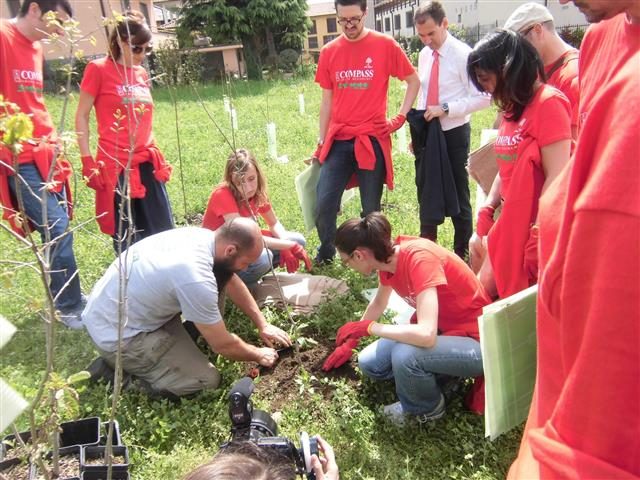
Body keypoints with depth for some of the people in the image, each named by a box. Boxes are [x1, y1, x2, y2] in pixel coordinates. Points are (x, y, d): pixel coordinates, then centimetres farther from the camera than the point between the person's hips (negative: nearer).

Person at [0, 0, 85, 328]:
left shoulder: (36, 47, 14)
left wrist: (53, 141, 16)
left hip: (46, 153, 8)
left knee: (60, 229, 12)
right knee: (57, 231, -5)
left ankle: (69, 297, 25)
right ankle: (70, 308, 9)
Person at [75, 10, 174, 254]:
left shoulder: (142, 73, 13)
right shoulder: (98, 69, -4)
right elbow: (82, 116, -3)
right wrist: (87, 160, -9)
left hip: (146, 162, 6)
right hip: (115, 164, -6)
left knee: (163, 230, 9)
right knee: (126, 235, 1)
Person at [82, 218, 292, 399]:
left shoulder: (203, 235, -8)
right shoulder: (196, 278, -32)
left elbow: (231, 282, 11)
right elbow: (222, 345, -19)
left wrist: (263, 325, 12)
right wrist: (258, 355, 0)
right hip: (115, 335, -8)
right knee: (207, 379, -9)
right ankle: (121, 374, 1)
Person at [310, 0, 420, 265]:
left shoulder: (385, 45, -1)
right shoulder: (329, 52, 7)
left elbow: (413, 81, 9)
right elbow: (327, 100, 12)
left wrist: (401, 117, -1)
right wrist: (321, 140, 11)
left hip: (372, 139, -2)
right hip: (338, 141, 3)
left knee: (371, 208, 5)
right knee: (323, 205, -2)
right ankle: (326, 253, 22)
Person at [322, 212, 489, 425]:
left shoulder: (419, 258, -31)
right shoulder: (388, 257, -5)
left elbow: (426, 335, -39)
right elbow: (378, 304, 15)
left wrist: (368, 327, -26)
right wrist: (350, 341, 24)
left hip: (474, 342, -8)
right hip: (439, 330, 8)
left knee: (404, 356, -33)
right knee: (369, 363, 0)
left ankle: (428, 408, -2)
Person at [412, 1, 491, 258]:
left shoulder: (463, 54, -13)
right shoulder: (424, 55, 7)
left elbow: (482, 97, -16)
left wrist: (445, 109, -23)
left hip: (454, 133, -6)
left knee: (458, 193, 5)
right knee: (426, 189, 15)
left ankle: (462, 251, 20)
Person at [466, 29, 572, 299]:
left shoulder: (548, 103, -16)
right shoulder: (513, 108, 10)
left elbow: (557, 176, -20)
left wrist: (538, 233, -20)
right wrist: (487, 211, 8)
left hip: (533, 226, -8)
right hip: (511, 222, 8)